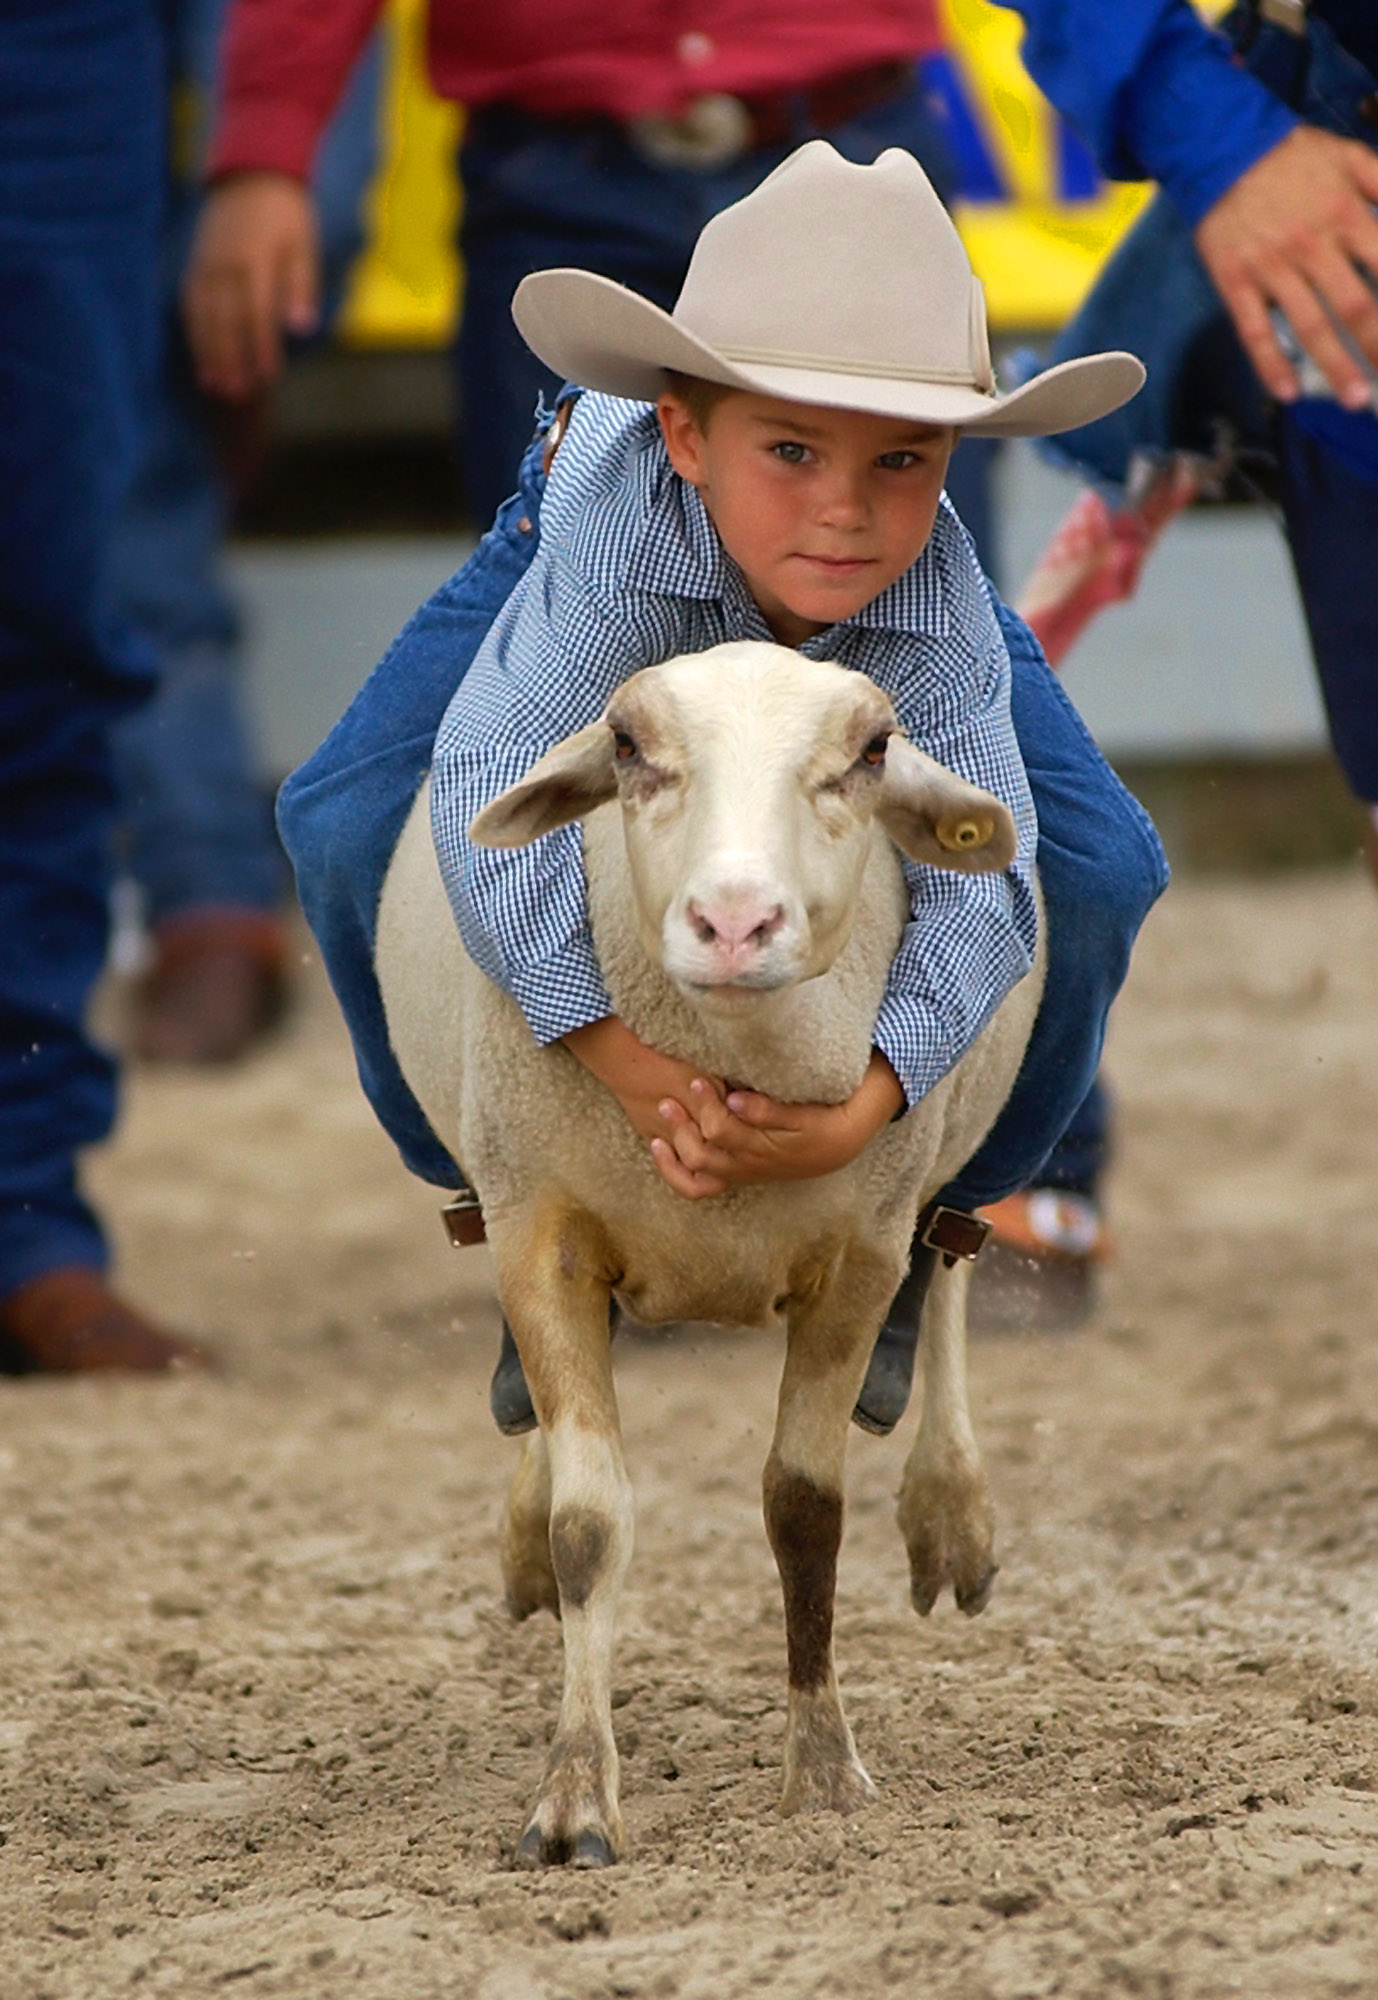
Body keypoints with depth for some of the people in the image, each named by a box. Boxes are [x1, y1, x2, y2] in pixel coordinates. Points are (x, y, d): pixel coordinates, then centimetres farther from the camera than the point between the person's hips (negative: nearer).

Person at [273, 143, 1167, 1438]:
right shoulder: (621, 525, -50)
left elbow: (978, 885, -45)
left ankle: (924, 1221, 10)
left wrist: (866, 1105, -61)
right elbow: (491, 777, -54)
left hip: (864, 640, 1)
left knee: (1098, 873, -18)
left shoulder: (940, 614, -44)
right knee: (346, 828, -20)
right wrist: (616, 1052, -62)